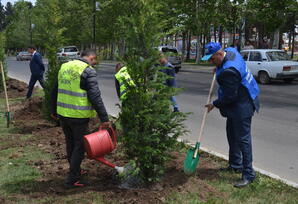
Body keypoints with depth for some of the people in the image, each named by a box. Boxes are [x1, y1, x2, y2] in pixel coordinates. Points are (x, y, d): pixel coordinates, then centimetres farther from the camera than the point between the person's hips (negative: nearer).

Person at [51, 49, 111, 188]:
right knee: (80, 146, 6)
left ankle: (75, 170, 38)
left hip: (62, 114, 7)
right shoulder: (88, 71, -11)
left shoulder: (64, 67, 11)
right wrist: (104, 118, -16)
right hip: (79, 116, -7)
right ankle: (72, 180, 9)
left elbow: (55, 91, 17)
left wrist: (54, 110, 28)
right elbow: (95, 97, -18)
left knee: (70, 144, 21)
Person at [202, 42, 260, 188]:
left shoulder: (229, 71, -30)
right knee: (232, 134, 19)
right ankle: (235, 165, 33)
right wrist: (218, 69, 15)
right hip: (237, 104, 11)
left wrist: (214, 104, -10)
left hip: (242, 106, -11)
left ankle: (248, 174, 1)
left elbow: (229, 96, -24)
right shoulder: (230, 51, 0)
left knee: (243, 139, -6)